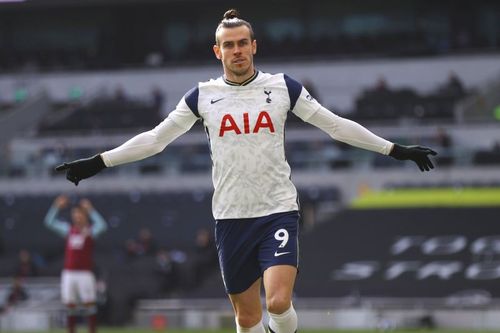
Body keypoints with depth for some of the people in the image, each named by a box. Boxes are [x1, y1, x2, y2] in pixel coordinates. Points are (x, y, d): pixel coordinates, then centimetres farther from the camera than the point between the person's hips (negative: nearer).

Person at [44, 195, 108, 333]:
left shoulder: (90, 231, 1)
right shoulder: (69, 229, 12)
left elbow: (102, 225, -19)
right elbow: (49, 222, 12)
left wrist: (90, 210, -24)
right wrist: (57, 206, 1)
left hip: (85, 273, -4)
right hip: (68, 273, 4)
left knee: (89, 305, -4)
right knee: (70, 305, 5)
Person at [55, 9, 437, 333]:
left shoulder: (283, 87, 0)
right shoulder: (203, 96, 3)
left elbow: (336, 125, 5)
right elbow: (155, 139, 8)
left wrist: (395, 149, 2)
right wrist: (97, 163, 4)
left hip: (278, 211, -2)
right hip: (231, 217, 2)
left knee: (278, 302, -20)